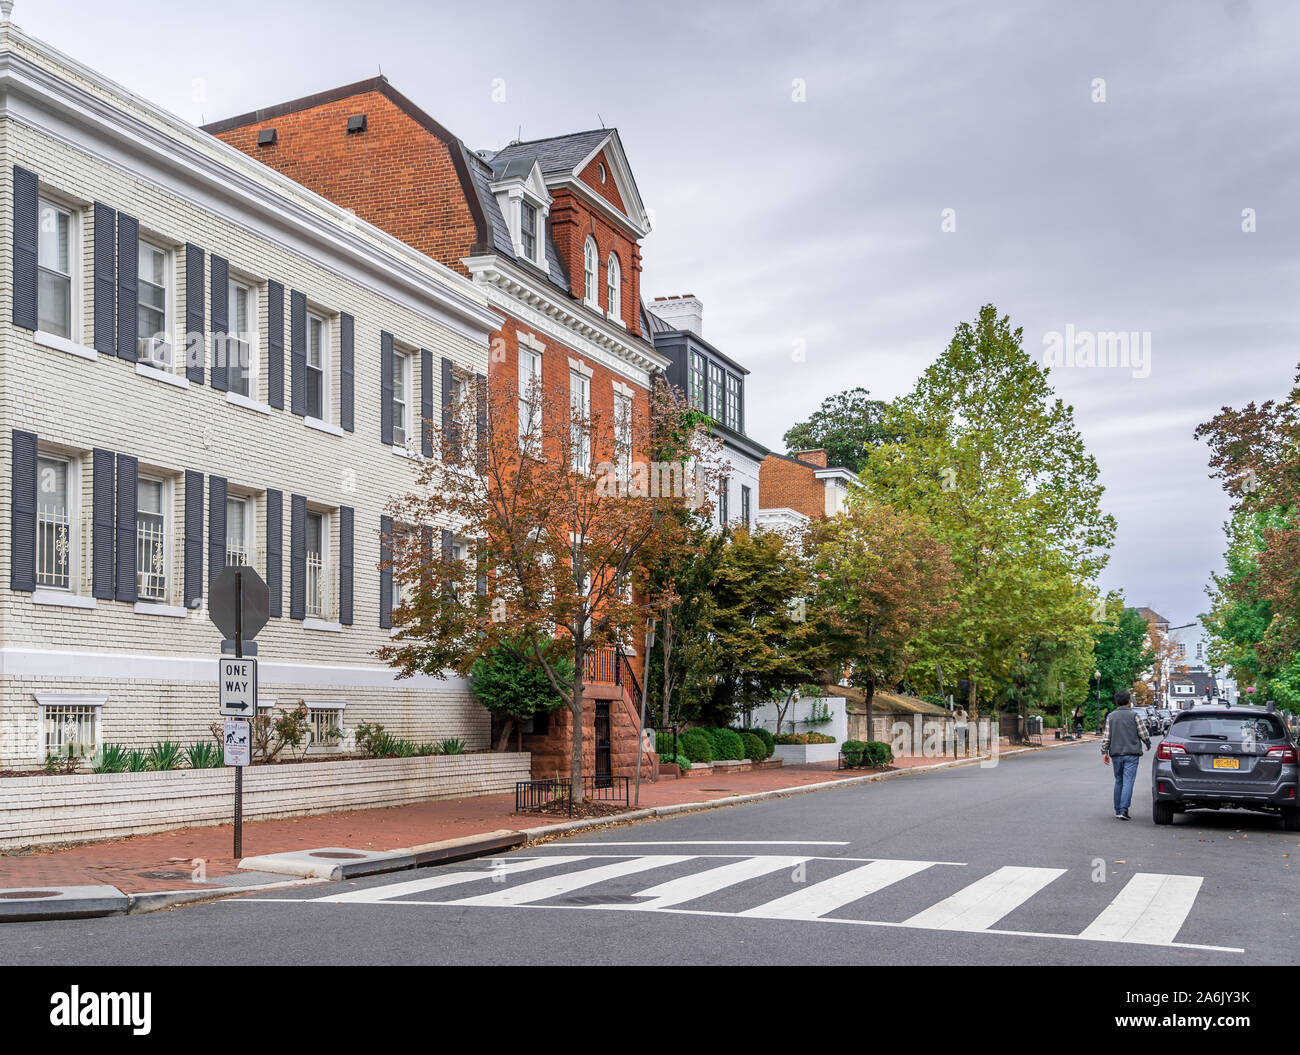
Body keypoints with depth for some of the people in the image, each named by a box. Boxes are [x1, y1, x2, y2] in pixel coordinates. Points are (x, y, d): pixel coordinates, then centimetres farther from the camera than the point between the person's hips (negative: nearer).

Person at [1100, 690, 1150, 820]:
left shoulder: (1110, 716, 5)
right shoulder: (1134, 715, -2)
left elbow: (1106, 736, 1)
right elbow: (1143, 733, -2)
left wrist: (1104, 752, 4)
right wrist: (1148, 745, 16)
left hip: (1116, 754, 3)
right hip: (1131, 753, -3)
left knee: (1119, 782, 14)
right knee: (1128, 782, -6)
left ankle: (1117, 810, 17)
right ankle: (1123, 810, -17)